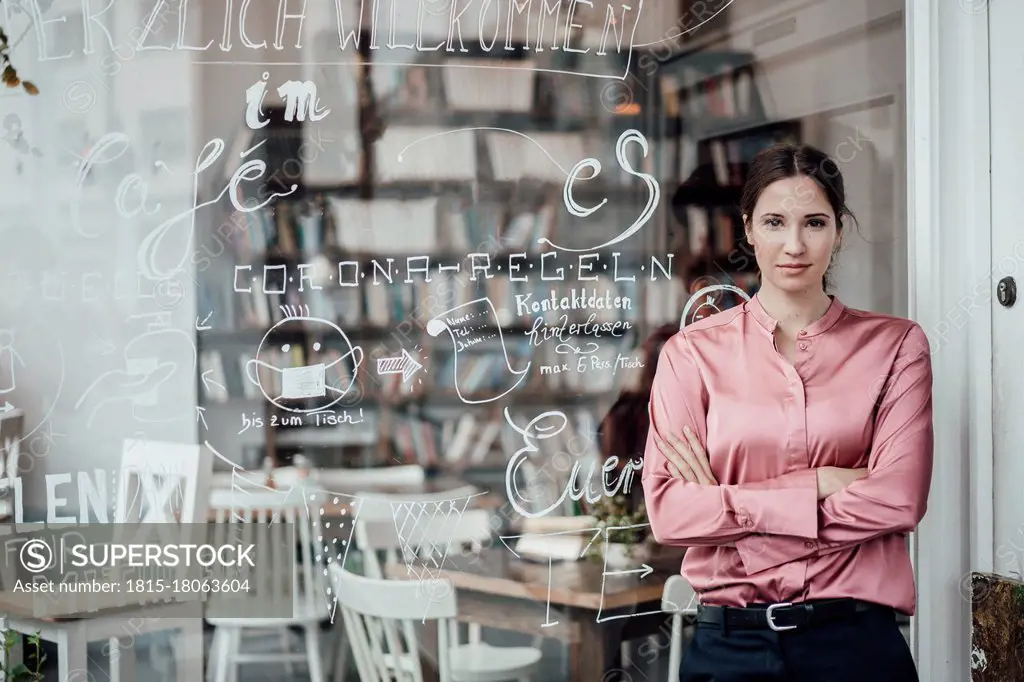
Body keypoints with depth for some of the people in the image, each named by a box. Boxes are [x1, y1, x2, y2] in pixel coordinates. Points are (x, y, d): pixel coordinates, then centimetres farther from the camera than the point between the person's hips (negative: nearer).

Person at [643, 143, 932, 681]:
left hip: (856, 638, 0)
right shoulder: (692, 352, 1)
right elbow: (668, 511, -9)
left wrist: (729, 502, -10)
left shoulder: (895, 345, 2)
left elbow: (899, 500, -10)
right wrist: (819, 485, -12)